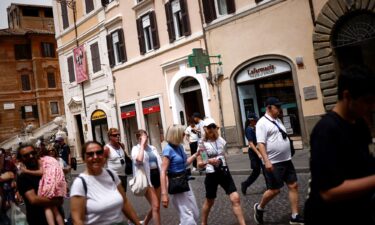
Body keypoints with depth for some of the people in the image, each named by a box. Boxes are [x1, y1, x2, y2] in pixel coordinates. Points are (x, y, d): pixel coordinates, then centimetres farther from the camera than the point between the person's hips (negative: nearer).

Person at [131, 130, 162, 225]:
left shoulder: (152, 148, 11)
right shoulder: (136, 149, -5)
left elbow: (159, 163, 12)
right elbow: (139, 159, -28)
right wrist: (142, 144, -18)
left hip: (157, 177, 6)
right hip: (147, 179, -6)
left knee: (155, 206, 15)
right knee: (156, 206, -11)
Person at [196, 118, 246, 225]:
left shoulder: (221, 140, 2)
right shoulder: (202, 144, -10)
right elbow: (199, 164, -11)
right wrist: (208, 161, -28)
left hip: (224, 172, 3)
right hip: (212, 175, -3)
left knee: (235, 198, -6)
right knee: (209, 202, 13)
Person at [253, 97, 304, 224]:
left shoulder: (278, 121, 15)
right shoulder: (262, 123, -12)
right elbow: (260, 144, -18)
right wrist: (266, 161, -26)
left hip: (286, 160, 8)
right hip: (273, 163, -8)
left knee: (293, 186, 7)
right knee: (274, 190, -1)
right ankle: (259, 208, 24)